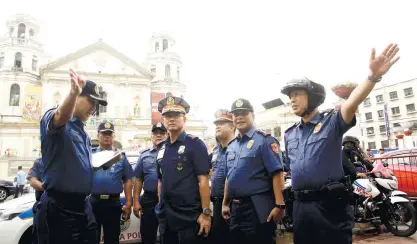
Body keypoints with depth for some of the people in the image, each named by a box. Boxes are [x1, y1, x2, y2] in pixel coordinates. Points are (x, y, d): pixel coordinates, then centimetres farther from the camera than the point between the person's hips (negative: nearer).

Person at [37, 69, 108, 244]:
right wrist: (73, 92, -53)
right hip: (58, 207, -8)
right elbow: (62, 116, -35)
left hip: (83, 205, 8)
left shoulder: (84, 133, 16)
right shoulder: (53, 118, -8)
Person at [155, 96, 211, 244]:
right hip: (166, 216, 6)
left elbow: (203, 180, -14)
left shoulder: (195, 144, -9)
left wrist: (206, 213, -17)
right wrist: (160, 207, 12)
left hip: (189, 215, -6)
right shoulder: (162, 149, 9)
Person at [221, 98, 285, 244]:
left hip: (258, 207, -7)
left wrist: (279, 205, -21)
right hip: (236, 208, 7)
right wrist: (225, 203, 18)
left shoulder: (264, 140, -8)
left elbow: (277, 174, -15)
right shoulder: (231, 146, 13)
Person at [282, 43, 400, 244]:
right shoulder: (289, 134, 14)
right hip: (300, 205, 6)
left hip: (329, 203, -5)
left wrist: (373, 76, -39)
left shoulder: (332, 121, -2)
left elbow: (351, 104, -22)